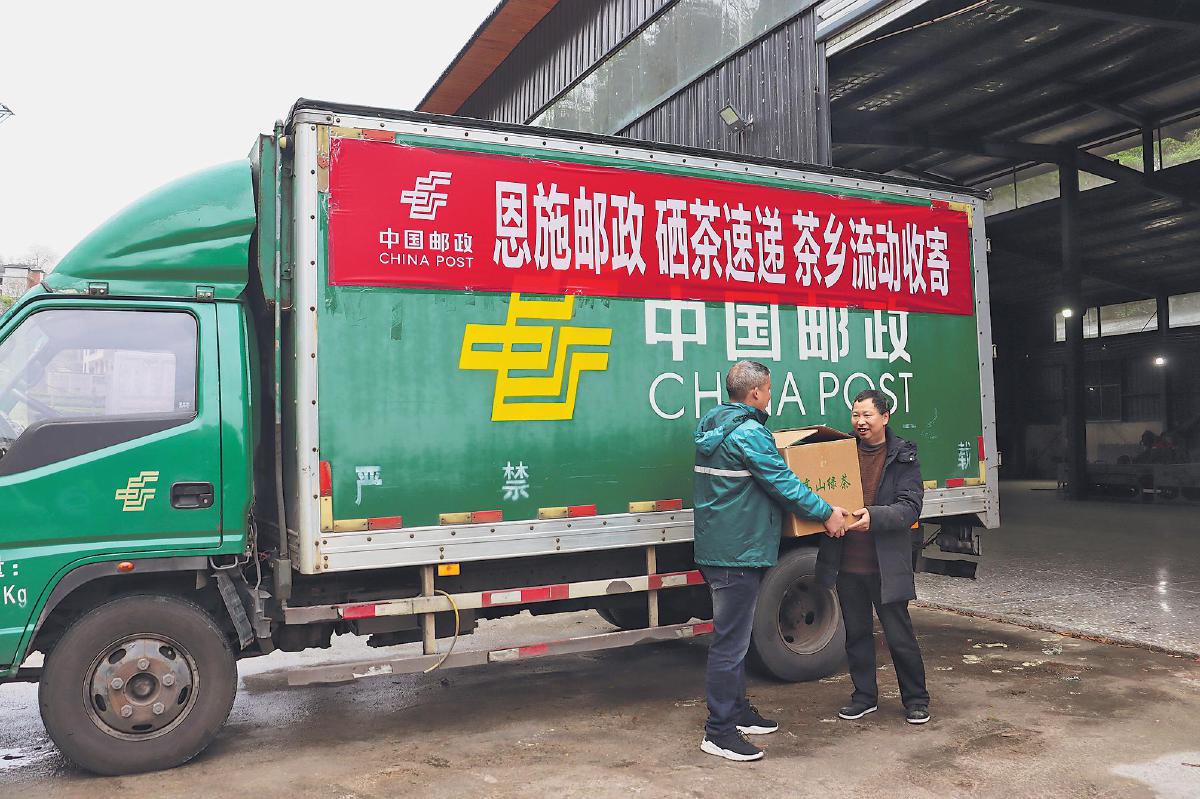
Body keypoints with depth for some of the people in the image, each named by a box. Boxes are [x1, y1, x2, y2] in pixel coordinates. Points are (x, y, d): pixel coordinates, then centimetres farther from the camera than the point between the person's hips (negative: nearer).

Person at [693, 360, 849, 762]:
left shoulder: (713, 425, 13)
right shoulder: (749, 433, -18)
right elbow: (783, 482, -17)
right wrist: (826, 513, -7)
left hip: (717, 546, 10)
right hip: (739, 550, -10)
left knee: (734, 635, 20)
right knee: (730, 641, -3)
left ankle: (737, 711, 32)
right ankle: (719, 732, 5)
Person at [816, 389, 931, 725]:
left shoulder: (903, 457, -3)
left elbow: (910, 507, -12)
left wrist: (874, 517, -28)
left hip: (886, 564, -3)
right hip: (847, 564, 3)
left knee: (900, 635, 6)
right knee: (856, 633, 14)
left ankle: (916, 699, 24)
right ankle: (864, 697, 30)